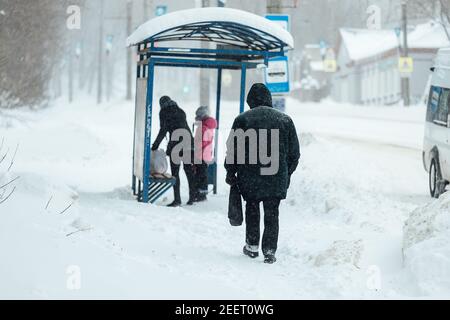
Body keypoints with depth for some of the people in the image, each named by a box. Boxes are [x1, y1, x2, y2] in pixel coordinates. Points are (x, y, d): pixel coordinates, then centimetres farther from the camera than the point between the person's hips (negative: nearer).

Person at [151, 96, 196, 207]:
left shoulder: (164, 112, 3)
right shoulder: (180, 111, 20)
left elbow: (163, 130, -4)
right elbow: (184, 127, 17)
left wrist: (156, 145, 3)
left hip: (176, 142, -6)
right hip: (188, 141, 6)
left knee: (175, 172, -2)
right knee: (189, 170, 13)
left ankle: (177, 199, -7)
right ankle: (192, 197, 13)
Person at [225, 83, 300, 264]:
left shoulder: (242, 119, -3)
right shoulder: (285, 120, 4)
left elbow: (232, 150, -3)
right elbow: (294, 152, 7)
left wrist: (230, 173, 7)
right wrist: (287, 173, 17)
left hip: (249, 177, -1)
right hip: (277, 178, 1)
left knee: (252, 208, 17)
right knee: (272, 213, 7)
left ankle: (252, 246, 20)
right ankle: (270, 250, 3)